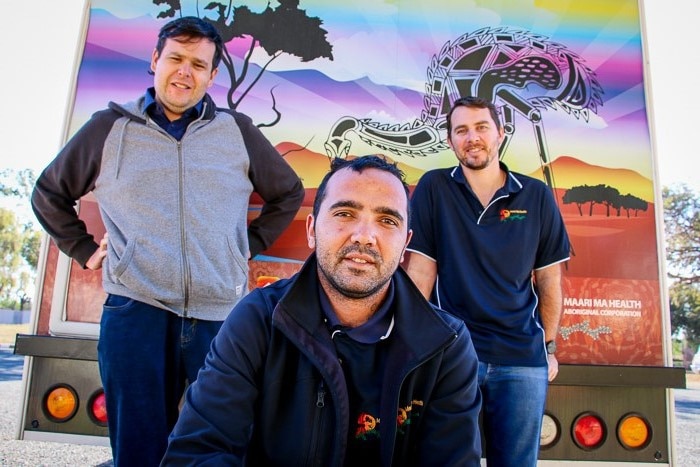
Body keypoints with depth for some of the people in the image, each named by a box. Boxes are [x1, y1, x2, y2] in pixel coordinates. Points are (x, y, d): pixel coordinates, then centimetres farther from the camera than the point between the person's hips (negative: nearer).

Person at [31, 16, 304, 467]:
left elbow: (289, 193, 20)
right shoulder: (110, 127, 10)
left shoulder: (238, 131, 10)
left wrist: (250, 245, 12)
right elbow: (49, 193, 21)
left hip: (223, 314, 1)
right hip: (135, 311, 0)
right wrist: (85, 250, 11)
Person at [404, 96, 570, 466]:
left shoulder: (537, 196, 4)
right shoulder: (433, 188, 0)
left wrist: (549, 346, 9)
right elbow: (420, 269, -2)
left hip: (523, 357, 2)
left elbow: (549, 279, 9)